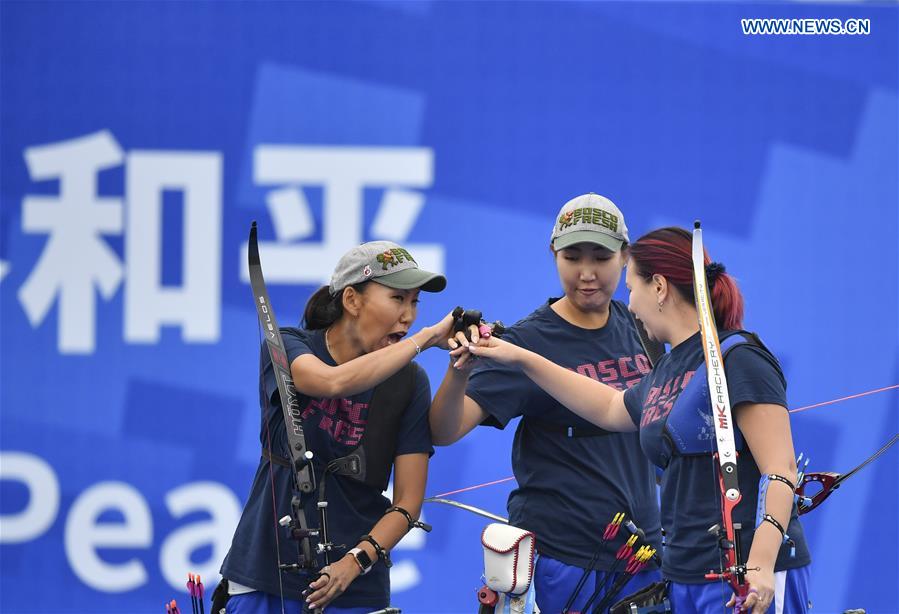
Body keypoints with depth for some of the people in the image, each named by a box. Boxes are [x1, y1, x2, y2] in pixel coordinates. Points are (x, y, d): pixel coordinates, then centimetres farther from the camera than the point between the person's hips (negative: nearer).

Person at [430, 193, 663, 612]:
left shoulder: (639, 329, 6)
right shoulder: (530, 342, -10)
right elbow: (445, 432, -19)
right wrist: (459, 371, -38)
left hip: (642, 546, 5)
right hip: (560, 556, -5)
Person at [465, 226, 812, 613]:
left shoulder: (738, 360, -10)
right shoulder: (666, 371, 17)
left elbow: (780, 469, -17)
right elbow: (610, 408, 38)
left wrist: (760, 566, -27)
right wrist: (521, 360, 39)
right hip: (684, 578, 9)